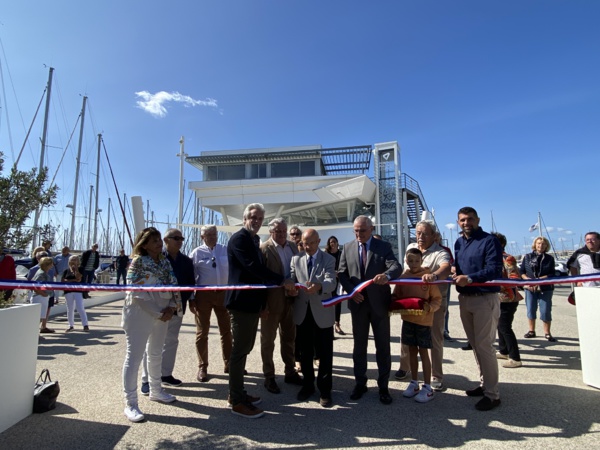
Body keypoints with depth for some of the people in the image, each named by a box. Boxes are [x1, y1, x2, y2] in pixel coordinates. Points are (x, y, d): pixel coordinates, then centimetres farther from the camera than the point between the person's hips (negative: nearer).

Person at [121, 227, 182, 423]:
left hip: (163, 314, 7)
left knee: (156, 354, 18)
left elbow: (173, 286, 7)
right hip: (140, 314, -7)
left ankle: (156, 390, 35)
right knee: (134, 356, -1)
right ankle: (130, 403, 7)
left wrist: (171, 308, -10)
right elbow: (135, 292, -17)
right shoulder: (138, 262, -10)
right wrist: (158, 313, -17)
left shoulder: (165, 262, 7)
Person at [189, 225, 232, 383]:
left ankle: (228, 364, 30)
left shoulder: (225, 250, 1)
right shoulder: (196, 253, -5)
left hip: (223, 293, 3)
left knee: (226, 330, 13)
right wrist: (191, 298, -5)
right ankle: (202, 368, 24)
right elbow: (190, 276, -4)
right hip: (203, 294, -2)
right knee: (202, 332, 9)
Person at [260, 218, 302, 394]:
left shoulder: (293, 246, 6)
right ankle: (269, 377, 24)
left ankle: (290, 372, 33)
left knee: (289, 338, 18)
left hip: (290, 299, 6)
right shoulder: (263, 249, -12)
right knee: (268, 340, 10)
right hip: (271, 301, -5)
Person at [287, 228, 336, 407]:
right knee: (305, 352, 15)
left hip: (322, 313, -3)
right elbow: (291, 279, 3)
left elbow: (332, 282, -17)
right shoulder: (296, 259, 9)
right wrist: (292, 289, -21)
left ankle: (325, 390, 22)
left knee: (325, 353, 6)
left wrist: (319, 286, -39)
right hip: (302, 312, 3)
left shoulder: (329, 259, -2)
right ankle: (308, 385, 32)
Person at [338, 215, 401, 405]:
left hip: (379, 302, -2)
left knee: (383, 345, 8)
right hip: (358, 302, 2)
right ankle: (360, 383, 29)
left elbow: (397, 266, -18)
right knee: (359, 345, 14)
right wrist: (351, 291, -13)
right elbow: (341, 273, 3)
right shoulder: (347, 248, 4)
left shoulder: (384, 246, -3)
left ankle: (383, 386, 24)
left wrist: (386, 275, -41)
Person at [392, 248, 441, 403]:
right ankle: (414, 383, 28)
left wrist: (429, 307, -24)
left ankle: (427, 387, 17)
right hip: (407, 319, 4)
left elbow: (437, 299, -7)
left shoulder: (428, 276, -10)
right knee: (412, 351, 14)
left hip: (423, 320, -4)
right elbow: (396, 296, 7)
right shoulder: (402, 277, 0)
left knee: (423, 352, 4)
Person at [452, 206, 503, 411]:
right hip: (465, 299, 7)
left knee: (484, 345, -4)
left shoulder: (490, 240, -10)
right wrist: (456, 275, -3)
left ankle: (492, 393, 8)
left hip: (485, 299, -7)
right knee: (475, 344, 14)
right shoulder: (459, 243, 12)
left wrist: (469, 278, -28)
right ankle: (484, 383, 28)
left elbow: (494, 270, -19)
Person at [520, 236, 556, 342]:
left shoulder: (550, 258, 5)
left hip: (546, 288, -1)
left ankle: (547, 333, 12)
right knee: (531, 310, 6)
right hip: (530, 288, 1)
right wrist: (528, 280, -12)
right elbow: (522, 272, 5)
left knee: (546, 311, -2)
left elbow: (551, 274, -2)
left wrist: (538, 280, -14)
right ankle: (531, 331, 20)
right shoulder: (527, 257, 6)